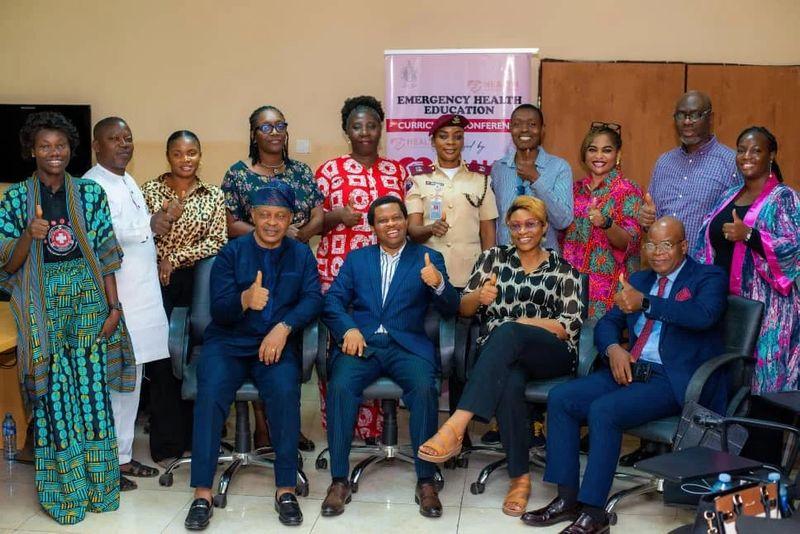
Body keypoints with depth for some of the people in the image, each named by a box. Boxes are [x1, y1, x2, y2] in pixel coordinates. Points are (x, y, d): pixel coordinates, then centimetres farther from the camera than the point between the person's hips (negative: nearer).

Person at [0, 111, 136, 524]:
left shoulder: (90, 194, 4)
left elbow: (105, 256, 3)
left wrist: (113, 306, -3)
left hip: (88, 300, 1)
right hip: (43, 307, -1)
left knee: (92, 391, 4)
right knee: (55, 394, 2)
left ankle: (97, 482, 16)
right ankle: (62, 490, 14)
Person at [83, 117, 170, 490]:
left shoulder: (128, 181, 19)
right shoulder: (92, 185, -10)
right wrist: (149, 225, -34)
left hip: (140, 297, 9)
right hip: (113, 300, -9)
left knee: (131, 379, 13)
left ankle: (123, 455, 23)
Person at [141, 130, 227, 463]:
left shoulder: (213, 195, 6)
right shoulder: (151, 190, 5)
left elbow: (217, 241, -2)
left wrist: (175, 259, -9)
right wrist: (164, 217, -15)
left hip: (195, 281, 1)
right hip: (158, 282, -1)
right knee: (161, 358, -1)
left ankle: (191, 435, 15)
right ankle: (166, 441, 8)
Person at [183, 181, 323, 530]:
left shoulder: (301, 255, 11)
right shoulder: (231, 252, 6)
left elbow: (313, 300, -3)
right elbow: (219, 311, -3)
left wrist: (283, 328, -20)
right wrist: (245, 300, -26)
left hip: (277, 344, 0)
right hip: (228, 342, 0)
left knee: (285, 392, -30)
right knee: (211, 393, -28)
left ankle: (286, 489, -18)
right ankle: (202, 493, -22)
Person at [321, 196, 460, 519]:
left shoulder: (428, 258, 14)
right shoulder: (356, 258, 19)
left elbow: (450, 310, 4)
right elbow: (332, 301, 9)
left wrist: (438, 284, -18)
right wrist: (348, 329, -12)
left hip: (407, 345, -1)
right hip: (361, 343, 1)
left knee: (425, 389, -31)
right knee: (340, 386, -29)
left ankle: (426, 481, -18)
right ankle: (339, 480, -18)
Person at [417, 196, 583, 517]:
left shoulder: (563, 270, 12)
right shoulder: (494, 257, 17)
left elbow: (571, 326, 2)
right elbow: (464, 309, 13)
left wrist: (522, 323, -11)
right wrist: (479, 296, -12)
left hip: (553, 355, -1)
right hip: (502, 353, 1)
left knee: (506, 332, -36)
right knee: (510, 383, -37)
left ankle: (456, 426, -48)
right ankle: (521, 477, -25)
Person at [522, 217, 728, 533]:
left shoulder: (708, 278, 1)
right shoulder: (639, 279, 20)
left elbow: (704, 315, -21)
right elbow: (607, 324, 19)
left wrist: (644, 302, -26)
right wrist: (614, 349, -5)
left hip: (675, 380, -7)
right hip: (630, 369, 7)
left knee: (603, 410, -29)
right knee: (560, 399, -12)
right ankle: (567, 498, -6)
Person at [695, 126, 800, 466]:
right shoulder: (729, 197, 17)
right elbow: (709, 248, 19)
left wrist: (749, 235, -22)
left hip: (765, 308, -6)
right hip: (726, 303, 6)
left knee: (762, 382, -5)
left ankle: (762, 468, 4)